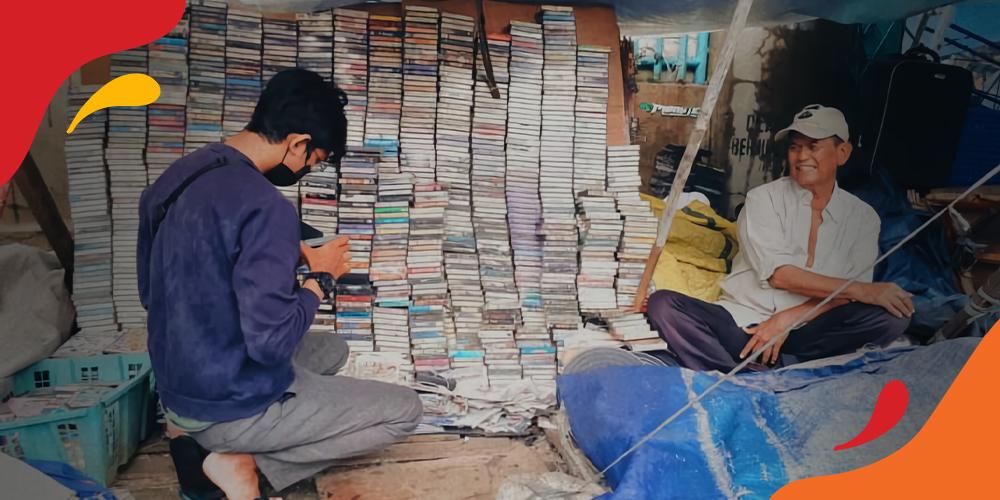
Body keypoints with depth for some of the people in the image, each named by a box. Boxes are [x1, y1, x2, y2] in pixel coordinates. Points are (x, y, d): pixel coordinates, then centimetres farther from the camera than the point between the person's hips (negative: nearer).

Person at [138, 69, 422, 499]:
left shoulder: (173, 179, 2)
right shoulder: (265, 207, -26)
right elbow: (272, 342, -28)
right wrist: (320, 279, -10)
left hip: (175, 390, 9)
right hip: (231, 405, -8)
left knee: (332, 350, 28)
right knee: (404, 411, 1)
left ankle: (195, 429, 12)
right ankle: (244, 459, -5)